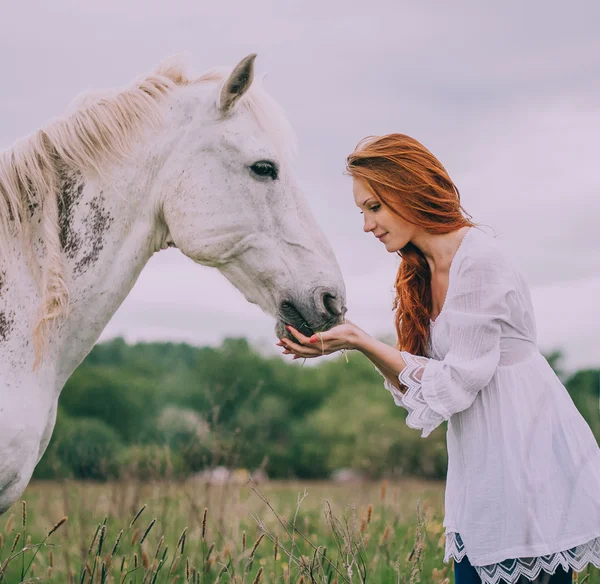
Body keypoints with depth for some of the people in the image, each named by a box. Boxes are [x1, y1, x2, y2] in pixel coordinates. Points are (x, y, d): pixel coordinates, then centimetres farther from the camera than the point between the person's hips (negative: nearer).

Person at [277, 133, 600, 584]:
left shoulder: (478, 260, -16)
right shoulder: (423, 273, 10)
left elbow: (457, 381, -16)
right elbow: (418, 381, 7)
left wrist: (361, 343, -17)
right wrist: (354, 340, -7)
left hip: (534, 465, -8)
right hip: (482, 476, 8)